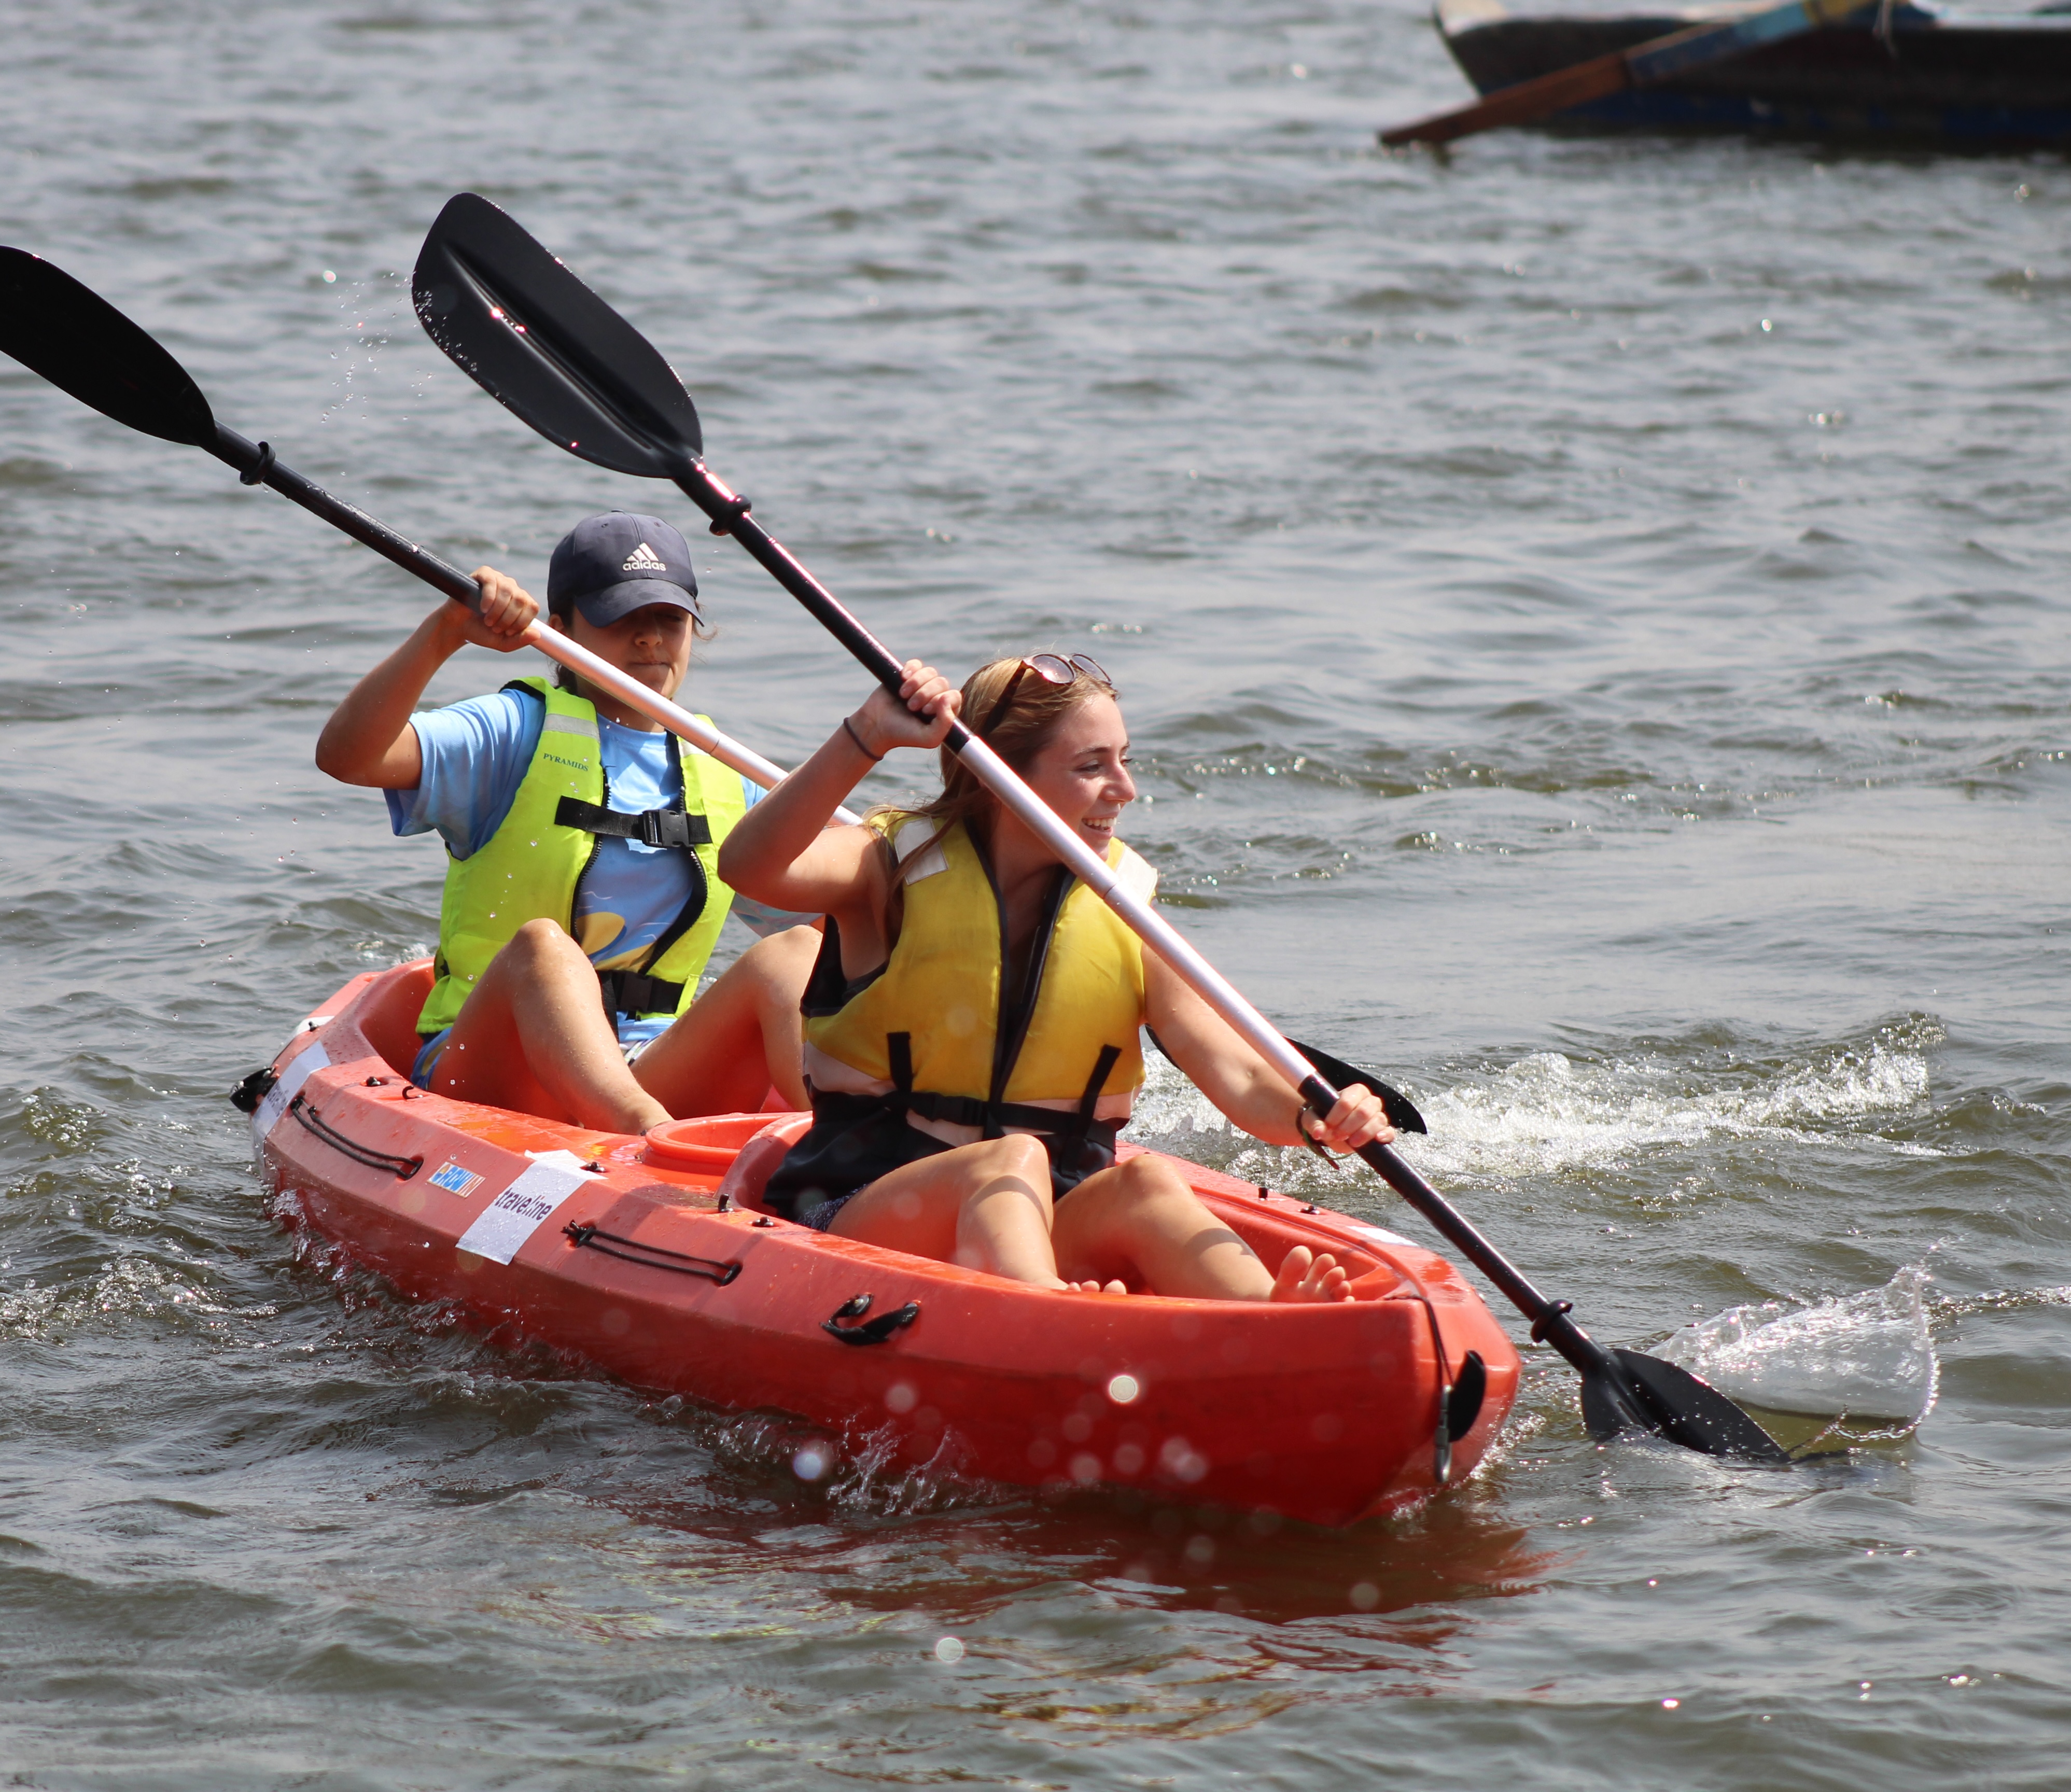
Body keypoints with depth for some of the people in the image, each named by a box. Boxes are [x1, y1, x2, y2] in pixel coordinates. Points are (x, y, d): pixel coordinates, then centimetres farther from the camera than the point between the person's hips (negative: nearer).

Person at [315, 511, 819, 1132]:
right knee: (540, 944, -34)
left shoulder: (722, 779, 18)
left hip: (655, 1081, 4)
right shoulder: (517, 734, 2)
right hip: (485, 1072, -4)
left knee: (793, 954, -18)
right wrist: (443, 634, -26)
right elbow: (345, 754, -14)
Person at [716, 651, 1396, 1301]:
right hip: (862, 1218, -3)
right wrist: (866, 738, -35)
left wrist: (1316, 1118, -26)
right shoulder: (896, 868, -1)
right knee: (1014, 1161, -34)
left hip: (1049, 1229, 3)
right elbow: (749, 867, -23)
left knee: (1146, 1182, -28)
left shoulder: (1126, 918, 8)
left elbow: (1239, 1079, -3)